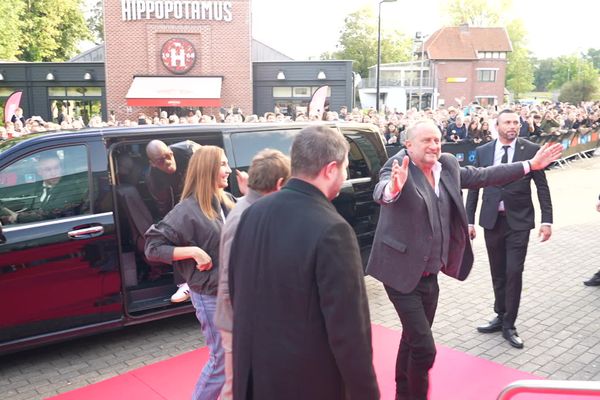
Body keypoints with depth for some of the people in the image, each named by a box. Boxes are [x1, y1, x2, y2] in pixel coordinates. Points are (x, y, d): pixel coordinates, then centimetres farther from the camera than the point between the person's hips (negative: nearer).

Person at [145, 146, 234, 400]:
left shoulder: (228, 201, 3)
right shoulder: (188, 210, -16)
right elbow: (152, 247, -16)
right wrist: (193, 251, -25)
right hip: (210, 295, -7)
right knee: (222, 360, 3)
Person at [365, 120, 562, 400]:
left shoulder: (447, 166, 5)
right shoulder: (398, 167, -17)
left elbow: (482, 176, 16)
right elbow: (381, 192, -36)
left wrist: (531, 165, 17)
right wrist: (394, 187, -60)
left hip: (430, 275, 7)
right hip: (402, 274, -7)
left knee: (412, 341, 22)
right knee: (424, 347, -6)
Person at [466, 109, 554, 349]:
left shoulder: (531, 150, -3)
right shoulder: (483, 152, 2)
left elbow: (542, 186, -1)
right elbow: (474, 187, 5)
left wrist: (546, 220, -7)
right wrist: (469, 220, 2)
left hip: (519, 221, -2)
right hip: (492, 220, 2)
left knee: (514, 272, -4)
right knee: (498, 273, 12)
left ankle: (509, 325, 10)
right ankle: (501, 317, 29)